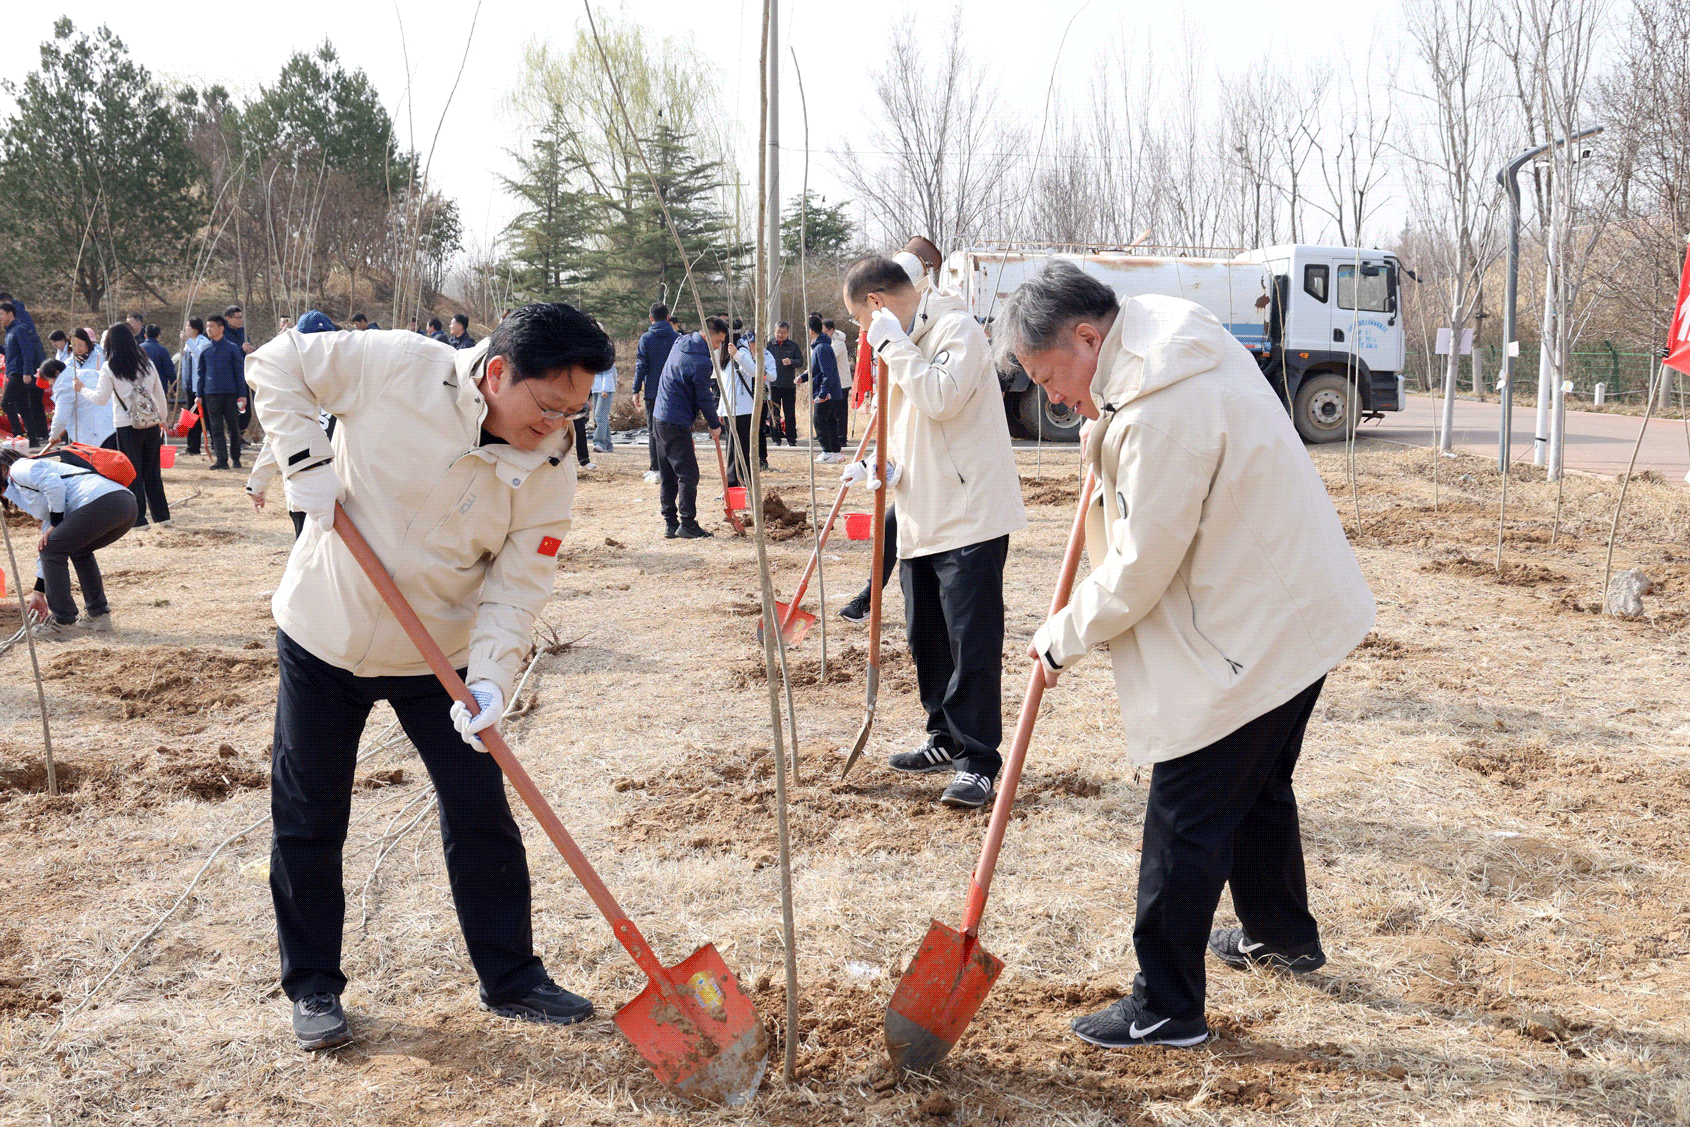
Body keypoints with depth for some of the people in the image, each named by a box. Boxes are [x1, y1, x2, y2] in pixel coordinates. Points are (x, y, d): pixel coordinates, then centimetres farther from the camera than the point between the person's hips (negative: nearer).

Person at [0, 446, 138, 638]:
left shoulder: (19, 469, 13)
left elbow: (54, 484, -10)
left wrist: (55, 524, 2)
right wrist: (39, 593, 42)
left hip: (102, 501, -10)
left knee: (52, 549, 4)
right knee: (78, 549, 31)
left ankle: (63, 621, 8)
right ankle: (99, 615, 26)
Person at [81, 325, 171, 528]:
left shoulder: (110, 367, -7)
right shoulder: (146, 363, 6)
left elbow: (101, 398, -5)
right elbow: (160, 393, 12)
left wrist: (82, 389, 13)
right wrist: (162, 419, 24)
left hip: (127, 426, -4)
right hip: (151, 424, 4)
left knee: (133, 473, 3)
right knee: (152, 471, 12)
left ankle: (139, 518, 3)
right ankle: (162, 516, 12)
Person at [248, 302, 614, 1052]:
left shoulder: (550, 470, -15)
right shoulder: (397, 369, -22)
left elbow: (518, 586, -14)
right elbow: (277, 364, -9)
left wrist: (491, 678, -29)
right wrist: (304, 459, -21)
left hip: (441, 656, 2)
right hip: (324, 635, -1)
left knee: (482, 814, 4)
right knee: (308, 821, 8)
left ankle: (511, 978, 20)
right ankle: (313, 987, 26)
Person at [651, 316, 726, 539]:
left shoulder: (681, 343, 10)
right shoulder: (701, 361, -18)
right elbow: (704, 398, -12)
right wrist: (715, 424, 1)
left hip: (660, 418, 10)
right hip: (676, 422, -10)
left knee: (668, 475, 12)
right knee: (688, 473, -4)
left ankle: (670, 523, 15)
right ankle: (687, 524, -3)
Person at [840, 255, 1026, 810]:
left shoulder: (956, 327, -10)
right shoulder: (907, 343, 18)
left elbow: (940, 399, -26)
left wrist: (892, 345, -16)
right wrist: (883, 467, 4)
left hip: (971, 516, -10)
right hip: (921, 519, 10)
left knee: (972, 642, -7)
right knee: (927, 639, 15)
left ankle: (978, 760, 0)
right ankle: (947, 739, 28)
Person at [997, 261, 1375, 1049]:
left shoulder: (1164, 411, -28)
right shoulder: (1177, 344, 4)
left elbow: (1138, 571, -21)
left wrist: (1063, 638, -7)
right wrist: (1105, 438, 10)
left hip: (1247, 639, -10)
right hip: (1294, 610, 10)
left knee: (1184, 826, 0)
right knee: (1257, 791, 27)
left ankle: (1165, 1011, 11)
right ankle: (1283, 935, 46)